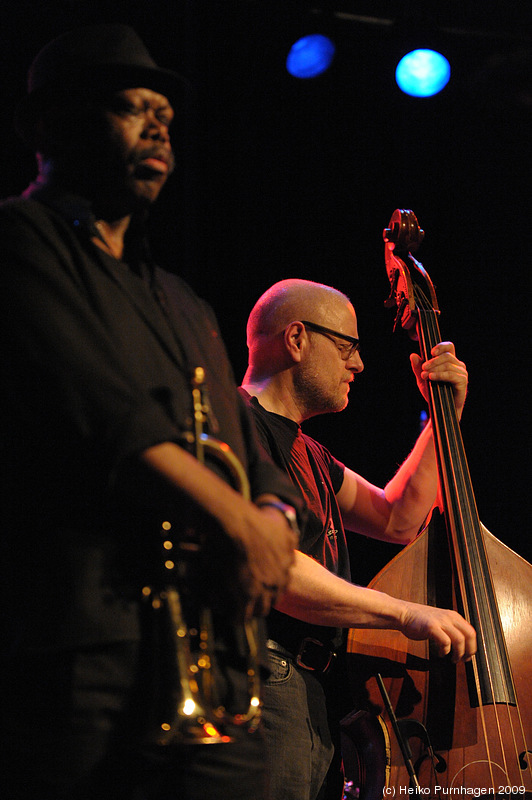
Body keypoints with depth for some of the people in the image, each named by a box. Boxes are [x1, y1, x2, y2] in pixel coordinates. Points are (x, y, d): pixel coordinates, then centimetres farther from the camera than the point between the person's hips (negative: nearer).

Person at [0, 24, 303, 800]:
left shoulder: (183, 305, 28)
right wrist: (237, 522, -9)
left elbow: (253, 458, 24)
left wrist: (273, 521, 0)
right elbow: (99, 414, -13)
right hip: (73, 655, -7)